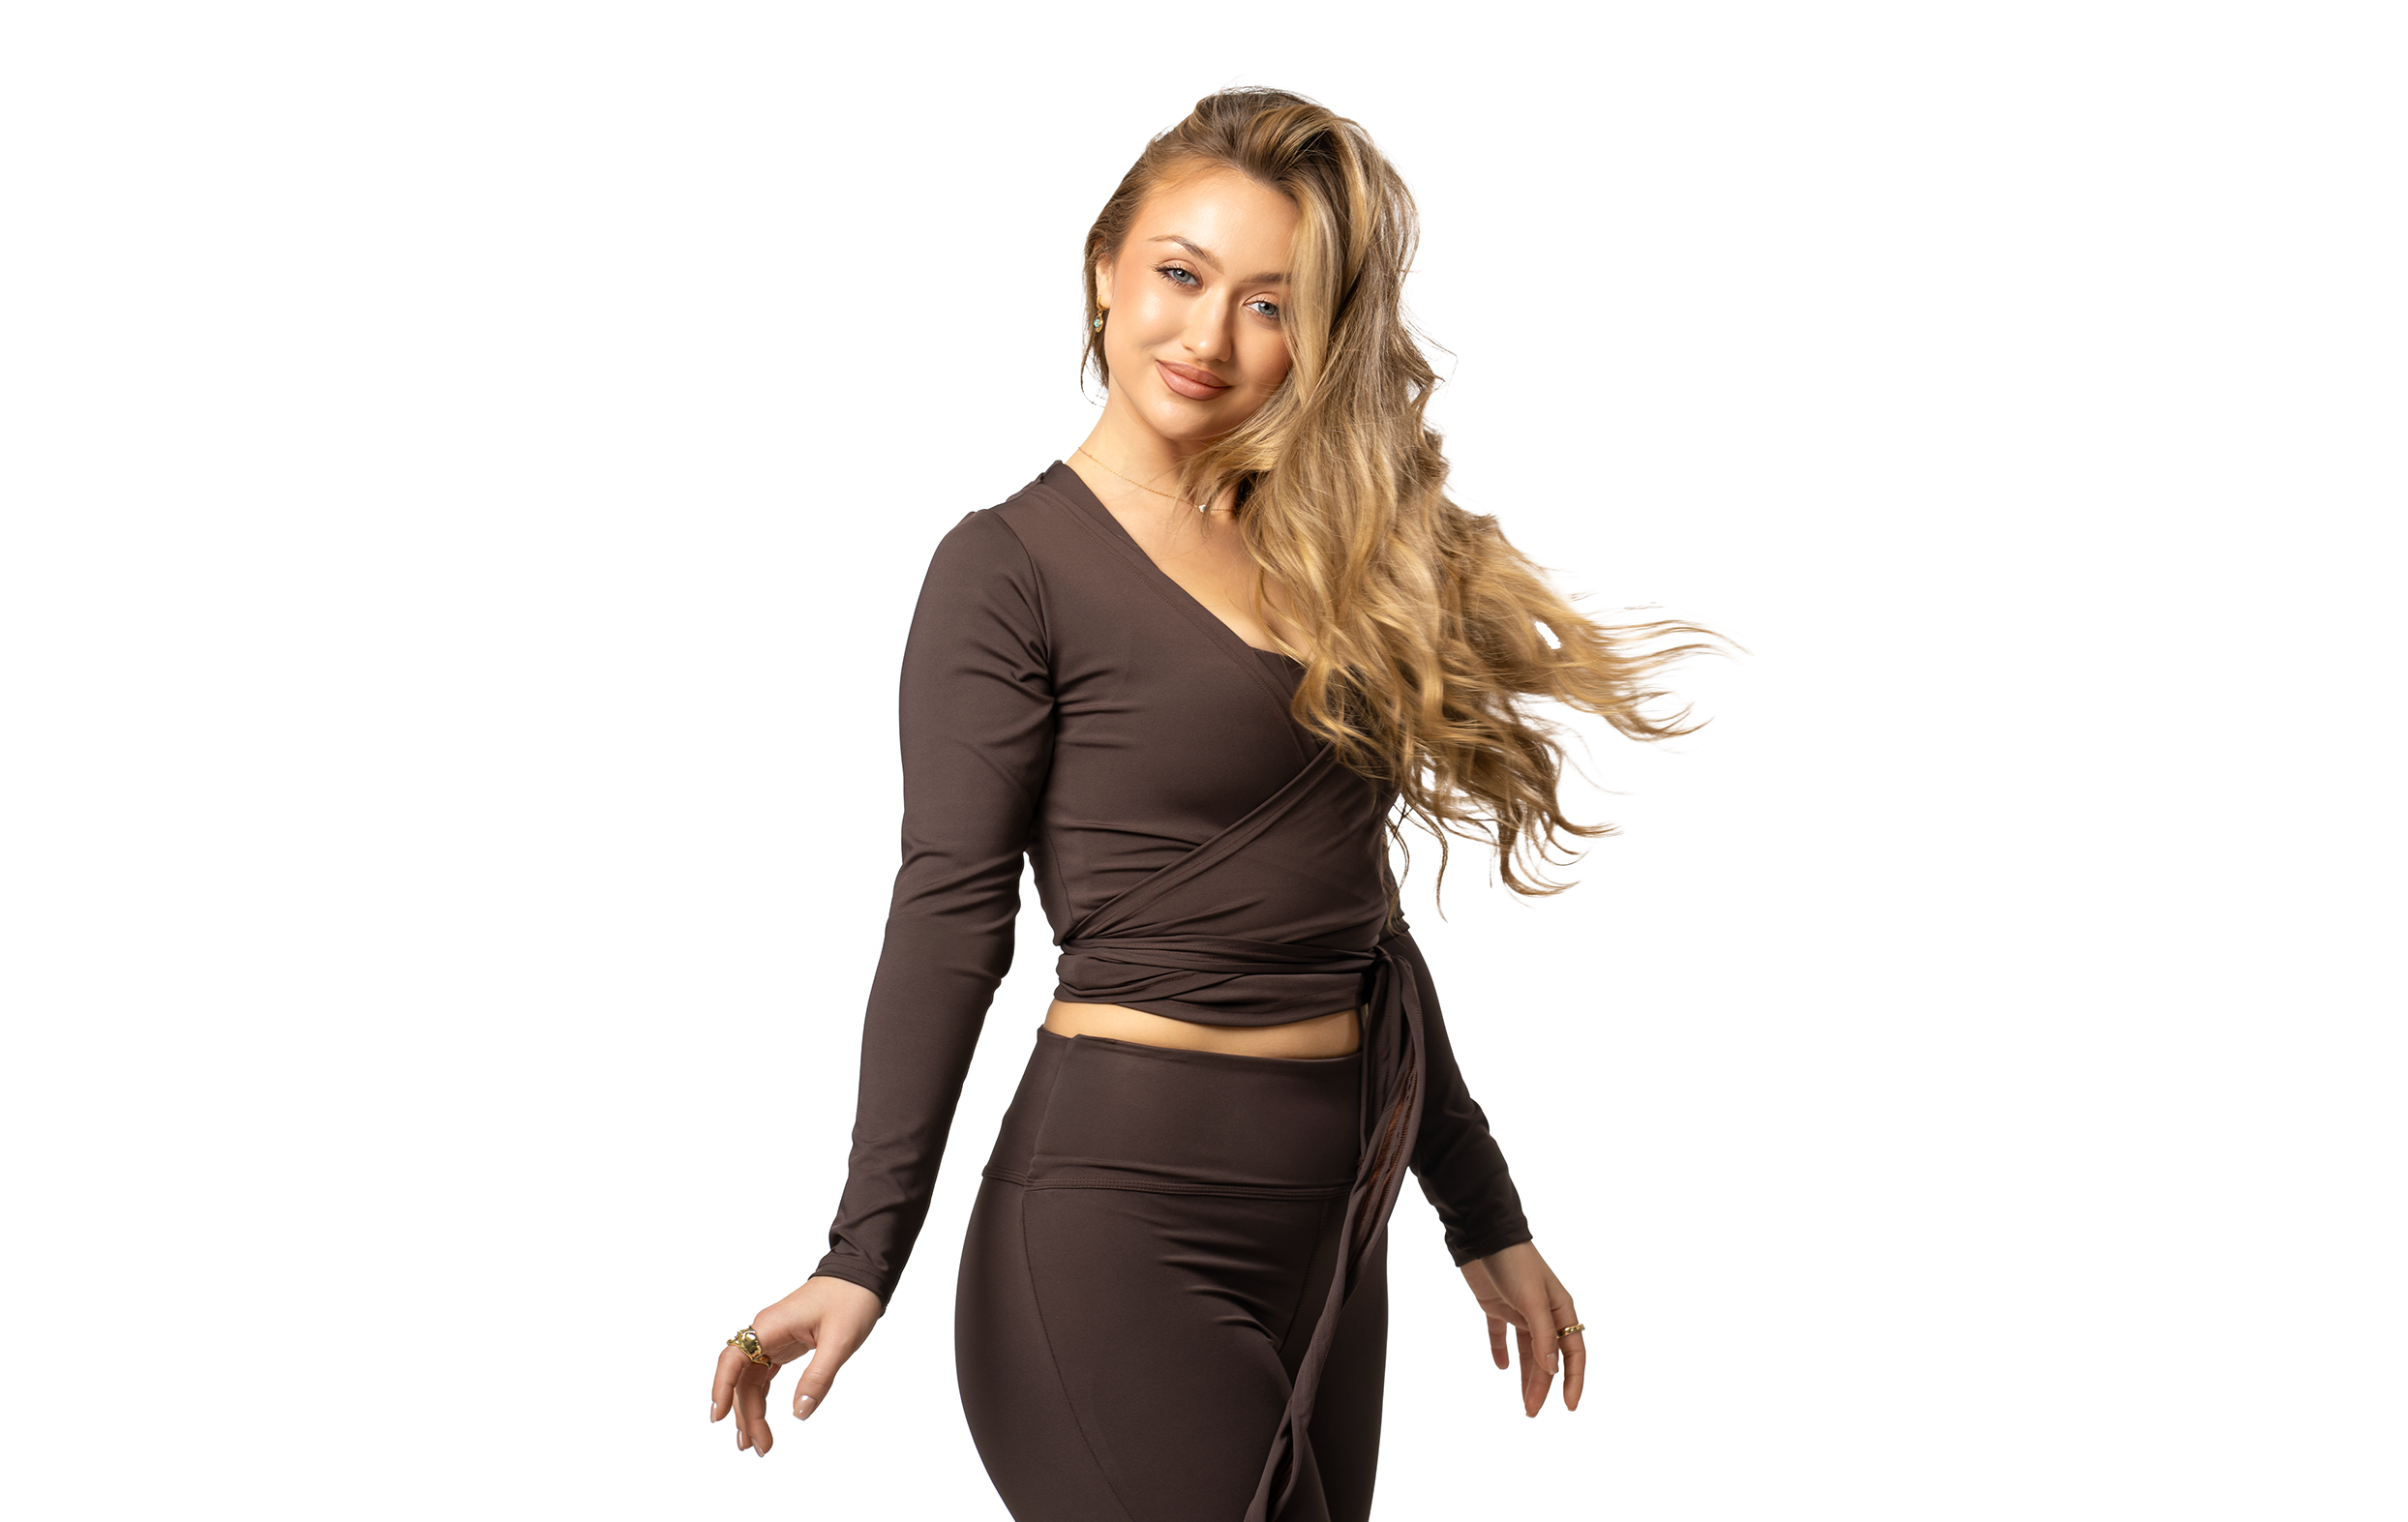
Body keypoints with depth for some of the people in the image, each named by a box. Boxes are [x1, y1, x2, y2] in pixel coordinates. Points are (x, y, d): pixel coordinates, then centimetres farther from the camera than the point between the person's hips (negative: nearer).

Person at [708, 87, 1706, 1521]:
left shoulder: (1323, 552, 12)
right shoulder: (1015, 567, -6)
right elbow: (949, 920, -11)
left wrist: (1486, 1218, 19)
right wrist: (864, 1257, -18)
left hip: (1334, 1216, 7)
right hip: (1123, 1221, -7)